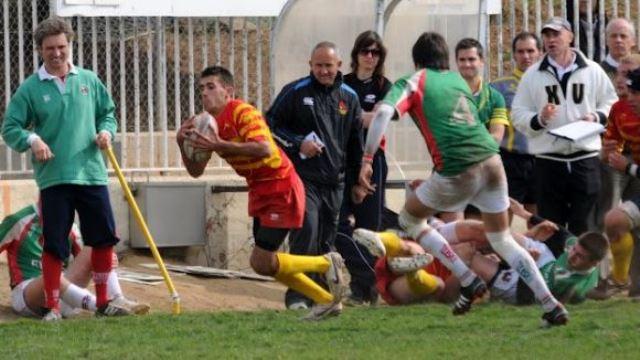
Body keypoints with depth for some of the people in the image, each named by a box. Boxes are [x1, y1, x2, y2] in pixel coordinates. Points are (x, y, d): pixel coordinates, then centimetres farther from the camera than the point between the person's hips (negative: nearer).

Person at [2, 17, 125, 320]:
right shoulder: (30, 88, 0)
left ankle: (102, 301, 18)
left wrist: (106, 131, 0)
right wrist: (31, 140, -18)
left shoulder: (89, 81, 9)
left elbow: (108, 112, 20)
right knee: (54, 246, -3)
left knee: (104, 238, 5)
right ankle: (52, 308, 5)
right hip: (54, 179, -3)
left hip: (92, 173, 3)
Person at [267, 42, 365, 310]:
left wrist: (356, 181, 18)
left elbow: (355, 143, 18)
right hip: (303, 176, -5)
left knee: (327, 241, 7)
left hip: (335, 182, 5)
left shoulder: (349, 97, 12)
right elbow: (271, 123, 2)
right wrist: (297, 144, -11)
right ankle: (297, 295, -17)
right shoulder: (295, 92, -1)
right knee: (306, 230, -19)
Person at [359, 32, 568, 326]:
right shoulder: (457, 79, 22)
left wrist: (367, 161, -11)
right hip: (491, 161, 5)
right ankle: (550, 304, 6)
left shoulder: (414, 82, 5)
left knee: (409, 219, 19)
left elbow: (383, 113, -11)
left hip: (457, 170, -5)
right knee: (501, 239, 19)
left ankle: (468, 280, 9)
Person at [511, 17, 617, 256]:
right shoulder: (533, 75, 6)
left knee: (584, 226, 0)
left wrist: (597, 117, -8)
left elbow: (611, 104, 12)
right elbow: (518, 115, 4)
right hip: (548, 161, 0)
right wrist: (539, 119, -15)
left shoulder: (592, 71, 6)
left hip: (585, 158, 0)